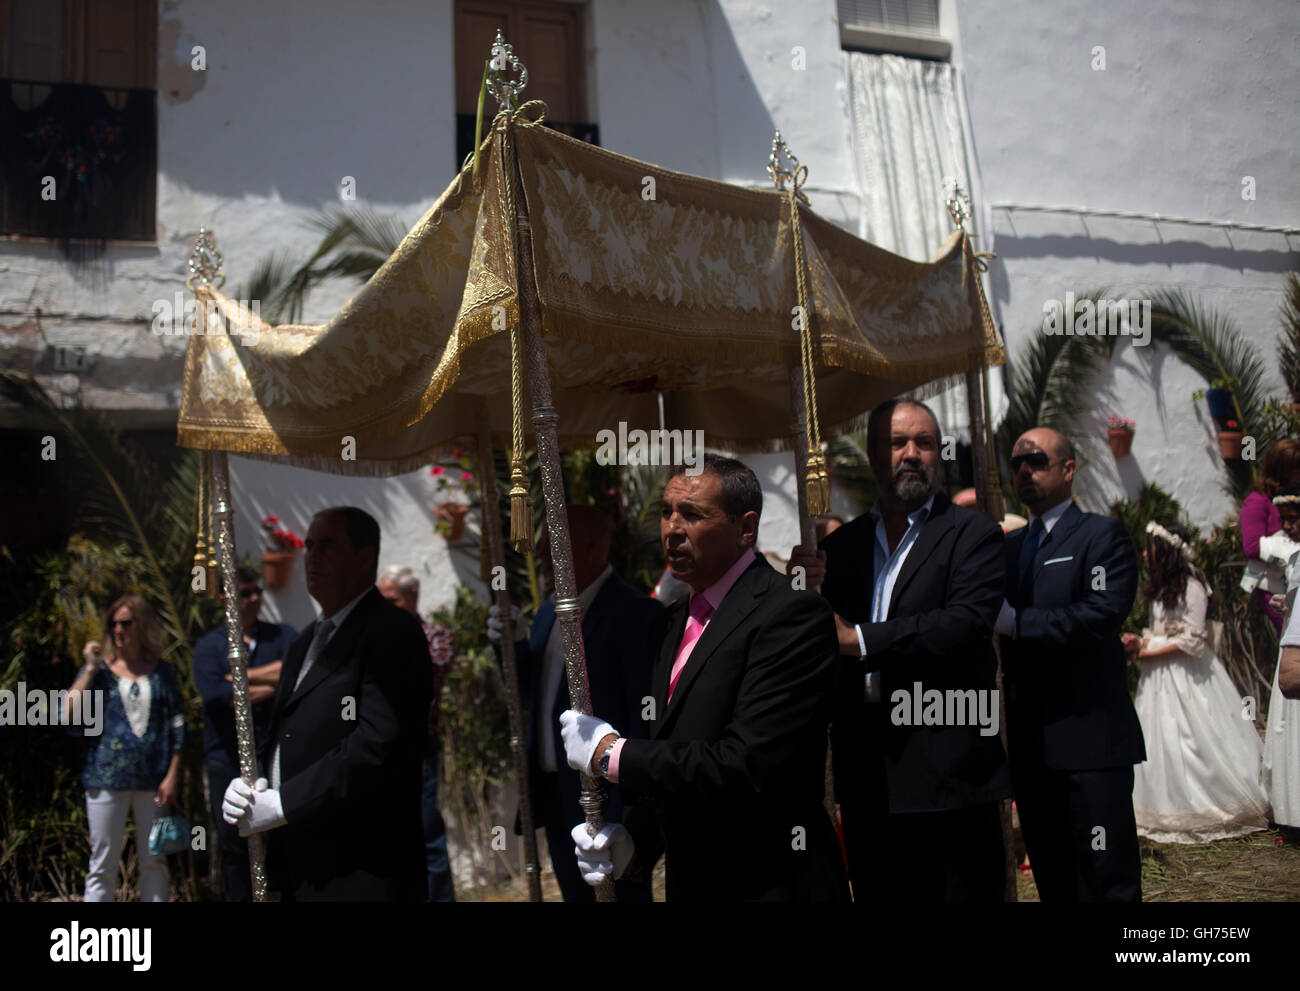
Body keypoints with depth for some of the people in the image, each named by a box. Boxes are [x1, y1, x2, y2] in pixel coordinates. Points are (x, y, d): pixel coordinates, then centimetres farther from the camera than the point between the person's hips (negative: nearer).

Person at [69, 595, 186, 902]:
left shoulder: (163, 672, 7)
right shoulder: (99, 670, 6)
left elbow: (177, 726, 6)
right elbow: (68, 713, -7)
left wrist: (172, 776, -1)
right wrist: (90, 669, -8)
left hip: (153, 781, 1)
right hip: (106, 779, -1)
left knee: (154, 862, 8)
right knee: (103, 864, 3)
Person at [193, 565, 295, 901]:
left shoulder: (281, 635, 9)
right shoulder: (209, 644, 6)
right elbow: (215, 694, -12)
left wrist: (241, 676, -10)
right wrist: (273, 684, -9)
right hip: (228, 756, 0)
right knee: (233, 845, 8)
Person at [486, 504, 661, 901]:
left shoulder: (635, 615, -14)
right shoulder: (550, 612, 11)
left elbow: (648, 720, -17)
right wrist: (508, 643, -1)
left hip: (606, 802, -8)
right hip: (557, 797, 8)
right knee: (575, 892, 17)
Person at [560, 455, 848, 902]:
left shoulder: (793, 613, -18)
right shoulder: (672, 625, 9)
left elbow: (748, 766, -27)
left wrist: (612, 753, -17)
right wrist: (633, 840, -6)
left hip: (768, 884, -7)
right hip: (688, 883, 7)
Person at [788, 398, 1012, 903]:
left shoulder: (973, 533, -1)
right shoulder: (842, 544, 13)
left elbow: (966, 623, -17)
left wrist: (860, 639, -18)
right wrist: (806, 592, -11)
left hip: (947, 769, -4)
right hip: (867, 778, 5)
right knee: (878, 896, 13)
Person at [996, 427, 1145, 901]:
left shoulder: (1103, 535, -2)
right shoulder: (1009, 546, 19)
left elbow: (1105, 612, -18)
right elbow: (996, 618, 15)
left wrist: (1015, 623, -18)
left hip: (1090, 735, -6)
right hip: (1030, 741, 7)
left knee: (1107, 879, -4)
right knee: (1051, 877, 13)